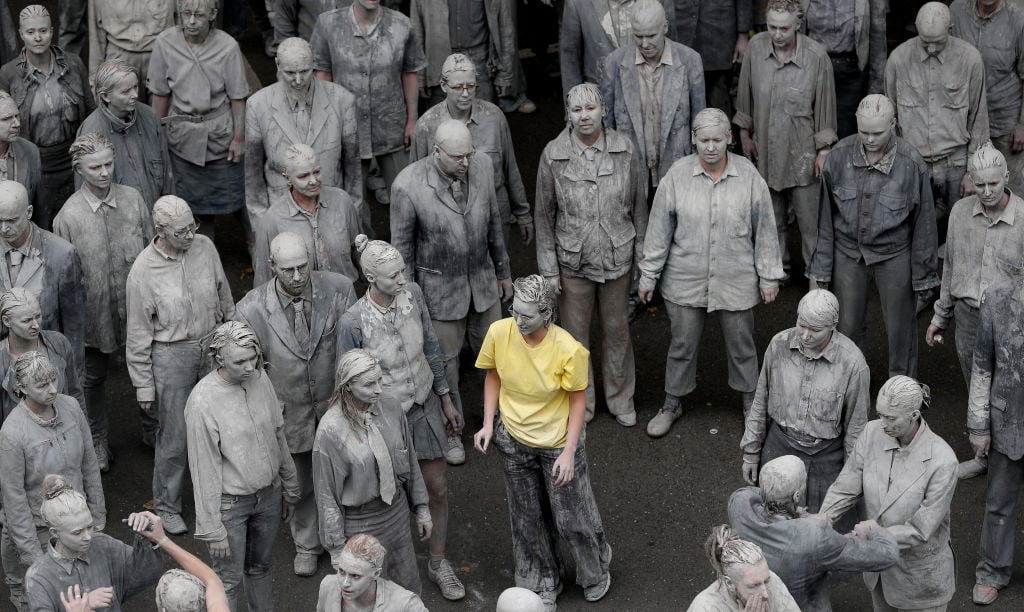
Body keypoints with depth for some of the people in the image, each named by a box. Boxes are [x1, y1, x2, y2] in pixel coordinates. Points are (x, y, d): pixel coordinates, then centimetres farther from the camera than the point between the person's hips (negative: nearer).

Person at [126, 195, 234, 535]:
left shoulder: (205, 247, -6)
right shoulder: (143, 271, -17)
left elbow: (224, 297, 10)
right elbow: (138, 336, -10)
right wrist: (143, 386, -7)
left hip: (213, 345, 4)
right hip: (171, 354, -4)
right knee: (174, 437, 3)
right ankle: (166, 507, 21)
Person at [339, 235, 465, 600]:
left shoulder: (413, 295, -14)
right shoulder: (353, 322, -27)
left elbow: (431, 348, 1)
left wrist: (446, 400, 9)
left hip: (425, 406, 4)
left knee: (437, 488, 14)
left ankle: (438, 563, 36)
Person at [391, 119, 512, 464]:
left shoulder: (482, 167, -16)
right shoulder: (409, 185, -28)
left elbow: (492, 220, 1)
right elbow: (402, 246, -15)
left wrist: (503, 271, 12)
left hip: (481, 279, 3)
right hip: (438, 287, -3)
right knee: (445, 360, 15)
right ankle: (450, 430, 40)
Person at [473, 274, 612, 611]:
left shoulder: (568, 350, -28)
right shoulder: (499, 333, -19)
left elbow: (577, 400, -15)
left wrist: (569, 452, -18)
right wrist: (488, 423, -7)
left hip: (557, 442, -3)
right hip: (514, 441, 3)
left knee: (571, 517, 13)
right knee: (529, 518, 18)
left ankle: (595, 571, 45)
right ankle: (543, 584, 42)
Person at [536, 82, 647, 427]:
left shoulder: (624, 151, -9)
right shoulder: (554, 155, -11)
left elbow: (638, 206, 1)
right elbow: (545, 214, -4)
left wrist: (643, 257, 3)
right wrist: (549, 268, -4)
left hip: (617, 258, 1)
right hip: (573, 262, -1)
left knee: (617, 330, 16)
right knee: (575, 334, 13)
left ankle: (620, 398, 36)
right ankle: (580, 402, 33)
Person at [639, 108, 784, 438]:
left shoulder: (748, 175, -9)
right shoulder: (677, 176, -9)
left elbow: (765, 230, -1)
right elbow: (659, 229, -2)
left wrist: (769, 276, 1)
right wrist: (649, 275, 1)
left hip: (737, 282, 0)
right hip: (686, 282, 0)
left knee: (741, 344, 14)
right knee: (682, 343, 13)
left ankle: (750, 402, 35)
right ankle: (672, 403, 33)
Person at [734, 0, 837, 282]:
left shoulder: (816, 56, -17)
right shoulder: (755, 47, -9)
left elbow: (825, 104, -8)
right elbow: (745, 94, 5)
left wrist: (824, 150, -5)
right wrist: (745, 134, 11)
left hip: (802, 153, -3)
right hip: (766, 150, 3)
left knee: (810, 220, 3)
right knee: (772, 218, 17)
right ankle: (779, 270, 35)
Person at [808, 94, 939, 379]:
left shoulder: (911, 163, -17)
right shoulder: (840, 155, -12)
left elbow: (923, 221, -6)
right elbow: (825, 216, -2)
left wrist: (924, 276, -1)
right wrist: (821, 268, 2)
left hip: (894, 256, -2)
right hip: (848, 252, 2)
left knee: (900, 329, 12)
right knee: (848, 327, 14)